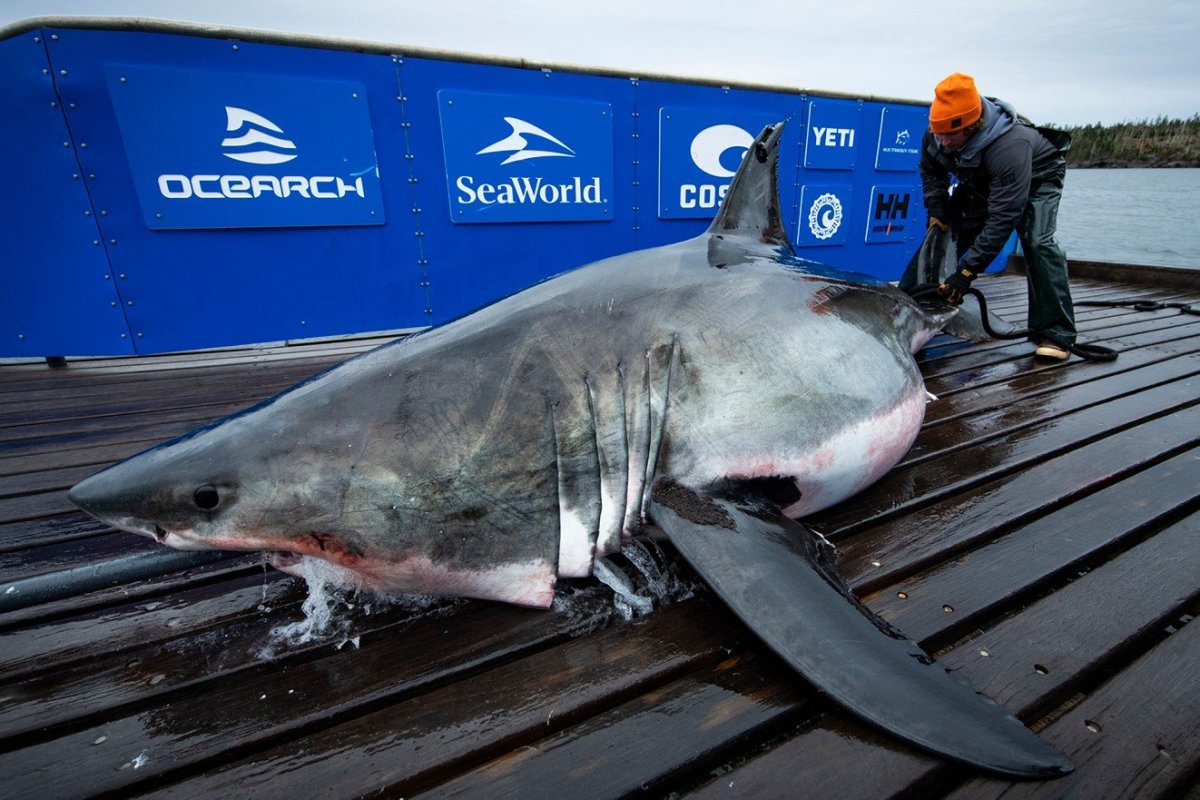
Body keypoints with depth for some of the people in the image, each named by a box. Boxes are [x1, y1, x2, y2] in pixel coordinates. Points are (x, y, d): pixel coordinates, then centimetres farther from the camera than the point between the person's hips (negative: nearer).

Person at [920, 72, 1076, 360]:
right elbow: (930, 172, -2)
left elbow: (1002, 219, -44)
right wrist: (937, 212, -15)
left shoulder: (1010, 146, -43)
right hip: (981, 181, 7)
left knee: (1037, 241, -26)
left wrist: (967, 271, -48)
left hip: (1037, 176, -6)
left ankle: (1055, 333, -21)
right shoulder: (936, 133, -24)